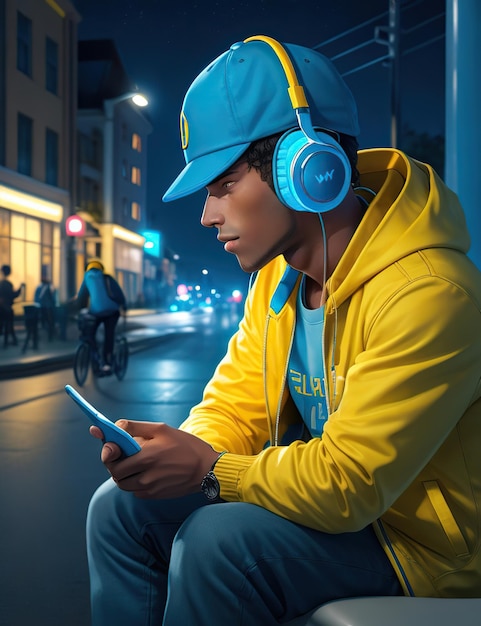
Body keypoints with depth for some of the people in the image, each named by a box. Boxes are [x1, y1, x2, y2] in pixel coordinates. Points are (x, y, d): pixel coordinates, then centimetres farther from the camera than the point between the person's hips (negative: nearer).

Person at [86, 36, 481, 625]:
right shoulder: (279, 273, 0)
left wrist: (210, 469, -23)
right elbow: (235, 405, 4)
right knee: (122, 506, -2)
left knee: (217, 539, -30)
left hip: (419, 538, -7)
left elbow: (349, 480, -29)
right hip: (322, 491, 8)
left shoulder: (428, 295, -28)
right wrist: (179, 450, -17)